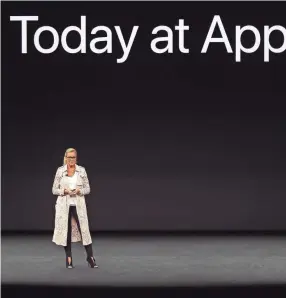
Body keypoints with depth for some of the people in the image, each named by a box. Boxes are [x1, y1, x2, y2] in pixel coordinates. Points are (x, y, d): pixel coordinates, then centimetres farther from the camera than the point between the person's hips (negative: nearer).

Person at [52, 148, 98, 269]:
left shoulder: (82, 170, 2)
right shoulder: (60, 171, 2)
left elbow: (87, 189, 5)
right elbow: (54, 190, 3)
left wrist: (79, 191, -15)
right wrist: (65, 191, -15)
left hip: (78, 205, 0)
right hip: (64, 205, 0)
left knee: (84, 230, -4)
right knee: (66, 231, 3)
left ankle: (90, 258, 2)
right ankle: (68, 259, 12)